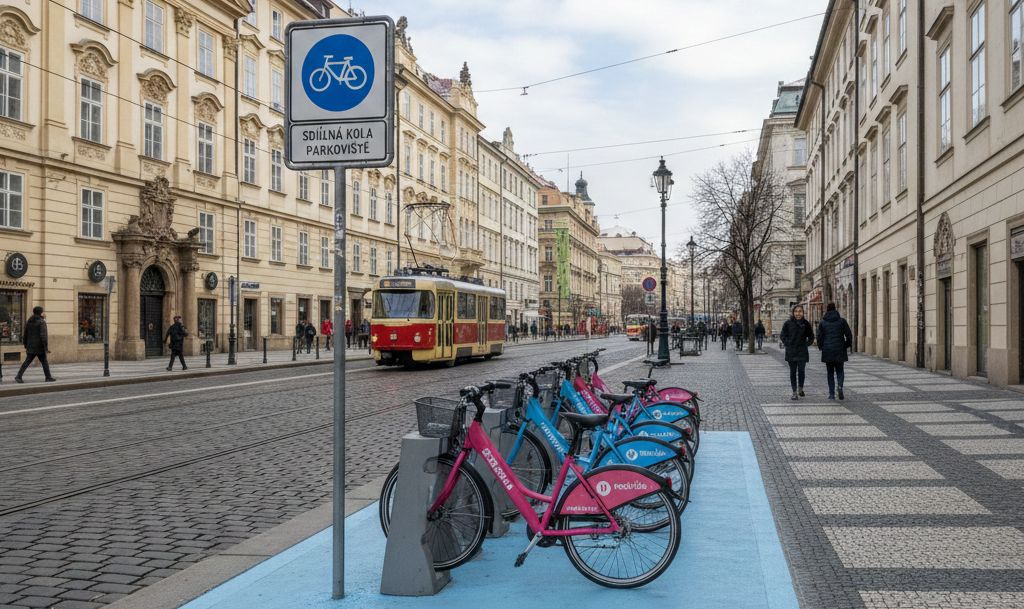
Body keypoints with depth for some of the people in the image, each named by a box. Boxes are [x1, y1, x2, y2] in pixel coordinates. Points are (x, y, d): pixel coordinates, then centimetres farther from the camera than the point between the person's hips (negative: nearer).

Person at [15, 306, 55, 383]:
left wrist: (26, 346, 20)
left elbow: (24, 335, 13)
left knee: (27, 362, 8)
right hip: (40, 347, -6)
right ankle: (48, 377, 12)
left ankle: (18, 376, -3)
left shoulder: (28, 322, 10)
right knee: (44, 362, 6)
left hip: (31, 347, 6)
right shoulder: (42, 322, -12)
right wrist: (46, 347, -16)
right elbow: (43, 335, -19)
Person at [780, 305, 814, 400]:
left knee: (801, 371, -6)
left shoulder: (806, 324, 2)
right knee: (793, 372, 3)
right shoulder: (788, 323, -1)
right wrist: (787, 344, -1)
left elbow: (811, 337, 14)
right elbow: (782, 335, 8)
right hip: (791, 352, 0)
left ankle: (800, 388, 18)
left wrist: (806, 344, 4)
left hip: (802, 352, 0)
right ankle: (794, 392, 9)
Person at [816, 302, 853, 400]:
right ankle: (840, 386, -16)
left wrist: (821, 347, 13)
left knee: (830, 372, 9)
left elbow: (819, 336, -2)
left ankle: (831, 394, 5)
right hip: (839, 350, 0)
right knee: (839, 370, 12)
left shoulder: (822, 322, -1)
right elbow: (849, 335, -3)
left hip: (827, 351, 0)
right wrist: (847, 345, 12)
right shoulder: (842, 321, -1)